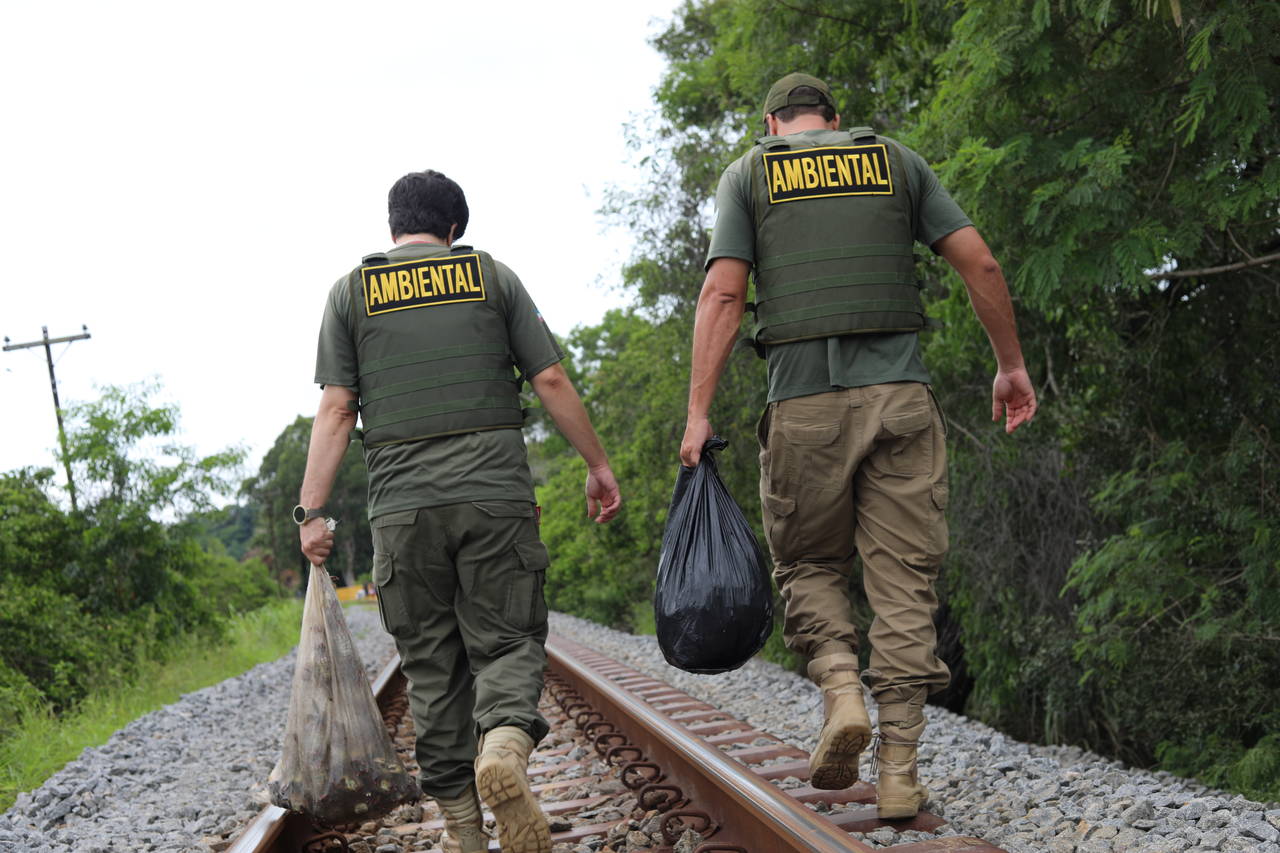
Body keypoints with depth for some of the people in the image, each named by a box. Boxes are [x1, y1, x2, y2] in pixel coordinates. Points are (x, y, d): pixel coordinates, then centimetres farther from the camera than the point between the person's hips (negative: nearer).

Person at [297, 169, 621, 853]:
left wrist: (311, 510, 1)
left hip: (401, 505, 1)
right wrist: (598, 466, 13)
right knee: (507, 641, 3)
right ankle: (504, 743, -28)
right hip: (496, 495, -1)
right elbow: (551, 381, 5)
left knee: (432, 668, 7)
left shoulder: (351, 291, 10)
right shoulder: (492, 276, 10)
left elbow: (335, 409, 2)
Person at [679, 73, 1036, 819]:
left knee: (810, 564, 16)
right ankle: (899, 769, -2)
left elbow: (723, 292, -2)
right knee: (903, 579, 3)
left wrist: (699, 412, -5)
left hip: (804, 401, -1)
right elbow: (980, 263, 7)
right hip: (901, 394, 1)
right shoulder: (896, 161, 15)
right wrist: (1012, 365, 16)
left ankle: (842, 690, -10)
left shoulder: (748, 175, 10)